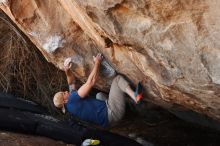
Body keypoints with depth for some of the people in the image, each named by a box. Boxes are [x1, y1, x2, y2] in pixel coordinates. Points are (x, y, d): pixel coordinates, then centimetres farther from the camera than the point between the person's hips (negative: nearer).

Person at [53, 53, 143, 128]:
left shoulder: (70, 105, 11)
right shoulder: (72, 99, -16)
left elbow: (72, 83, 22)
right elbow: (91, 82, -16)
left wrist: (67, 71, 2)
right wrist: (97, 62, -7)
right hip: (111, 113, -9)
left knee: (99, 95, 38)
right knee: (117, 79, -3)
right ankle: (134, 96, -23)